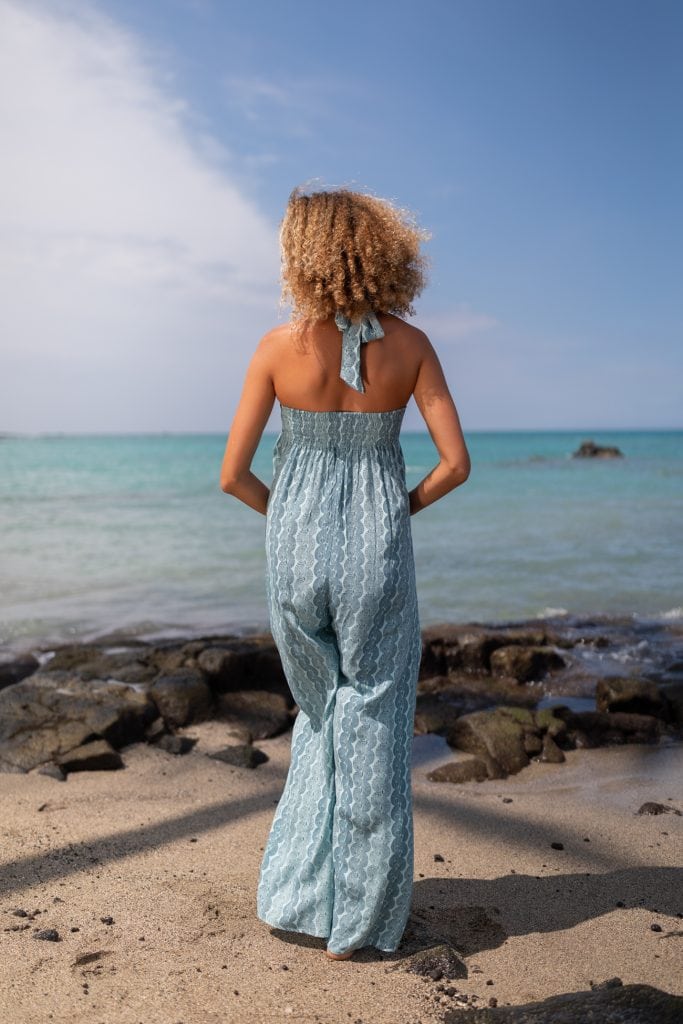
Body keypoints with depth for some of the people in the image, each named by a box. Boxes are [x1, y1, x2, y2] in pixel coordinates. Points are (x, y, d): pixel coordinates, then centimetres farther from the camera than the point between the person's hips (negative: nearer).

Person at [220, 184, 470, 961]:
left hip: (296, 548, 1)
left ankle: (296, 894, 29)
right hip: (377, 550, -1)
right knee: (373, 730, 12)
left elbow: (232, 474, -5)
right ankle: (356, 923, 22)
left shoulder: (279, 345, -7)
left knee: (322, 715, 23)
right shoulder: (410, 344, -5)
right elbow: (456, 464, -7)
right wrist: (402, 508, 10)